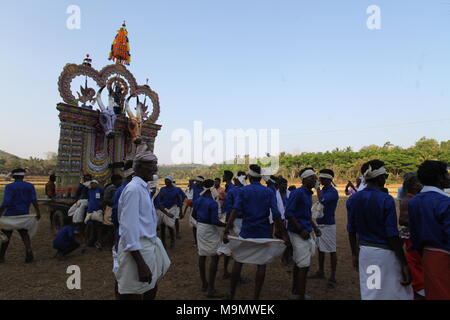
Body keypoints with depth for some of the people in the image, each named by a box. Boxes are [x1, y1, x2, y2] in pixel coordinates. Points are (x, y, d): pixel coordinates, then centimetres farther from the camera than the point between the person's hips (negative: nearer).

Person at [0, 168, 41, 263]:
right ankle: (28, 251, -10)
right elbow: (34, 201, -5)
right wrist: (38, 213, -2)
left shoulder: (9, 187, -8)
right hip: (24, 214, 2)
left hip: (10, 214, -2)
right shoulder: (30, 186, 0)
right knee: (24, 234, 10)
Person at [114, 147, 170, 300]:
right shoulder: (133, 189, -19)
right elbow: (129, 228, -23)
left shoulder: (144, 188, 10)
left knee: (151, 290, 22)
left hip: (150, 245, 9)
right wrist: (141, 264, -25)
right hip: (137, 249, -9)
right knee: (134, 295, 7)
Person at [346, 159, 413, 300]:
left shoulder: (353, 199, 0)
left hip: (364, 251, 6)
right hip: (385, 252, -5)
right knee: (398, 294, 10)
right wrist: (404, 264, -8)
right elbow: (392, 235, -16)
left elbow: (351, 231, 6)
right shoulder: (386, 200, -16)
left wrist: (354, 254, 16)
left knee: (369, 294, 16)